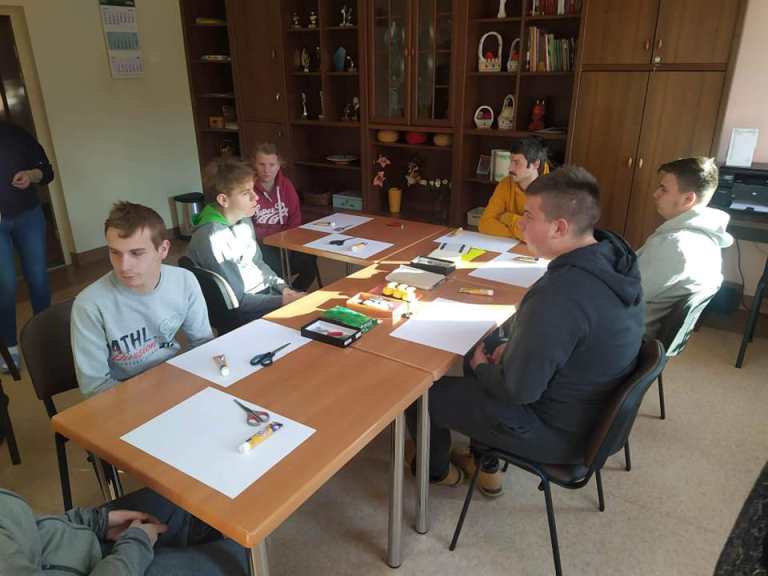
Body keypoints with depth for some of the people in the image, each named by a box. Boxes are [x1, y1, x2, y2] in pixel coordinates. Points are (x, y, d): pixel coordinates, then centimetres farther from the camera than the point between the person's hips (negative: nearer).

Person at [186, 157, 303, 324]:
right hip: (244, 313, -8)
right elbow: (237, 299, -20)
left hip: (267, 291, 8)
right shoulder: (212, 238, -23)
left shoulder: (244, 220, 2)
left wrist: (283, 287, 0)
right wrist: (283, 301, -19)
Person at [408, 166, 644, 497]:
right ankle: (486, 467, 34)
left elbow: (517, 389, -27)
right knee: (481, 351, 26)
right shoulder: (613, 257, -7)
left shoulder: (560, 295, -36)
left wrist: (482, 367, -8)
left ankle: (436, 470, 35)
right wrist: (514, 347, 1)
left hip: (559, 432, -8)